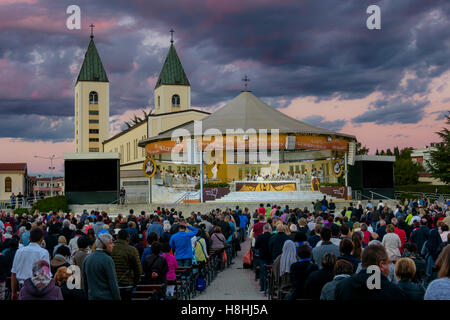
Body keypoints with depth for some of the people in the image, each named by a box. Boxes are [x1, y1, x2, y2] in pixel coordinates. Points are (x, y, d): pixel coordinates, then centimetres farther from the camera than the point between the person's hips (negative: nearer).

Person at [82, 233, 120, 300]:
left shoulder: (87, 259, 7)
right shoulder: (107, 260, -14)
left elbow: (85, 283, 14)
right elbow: (113, 284, -15)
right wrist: (118, 298, -10)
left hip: (92, 297, 7)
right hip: (107, 297, -7)